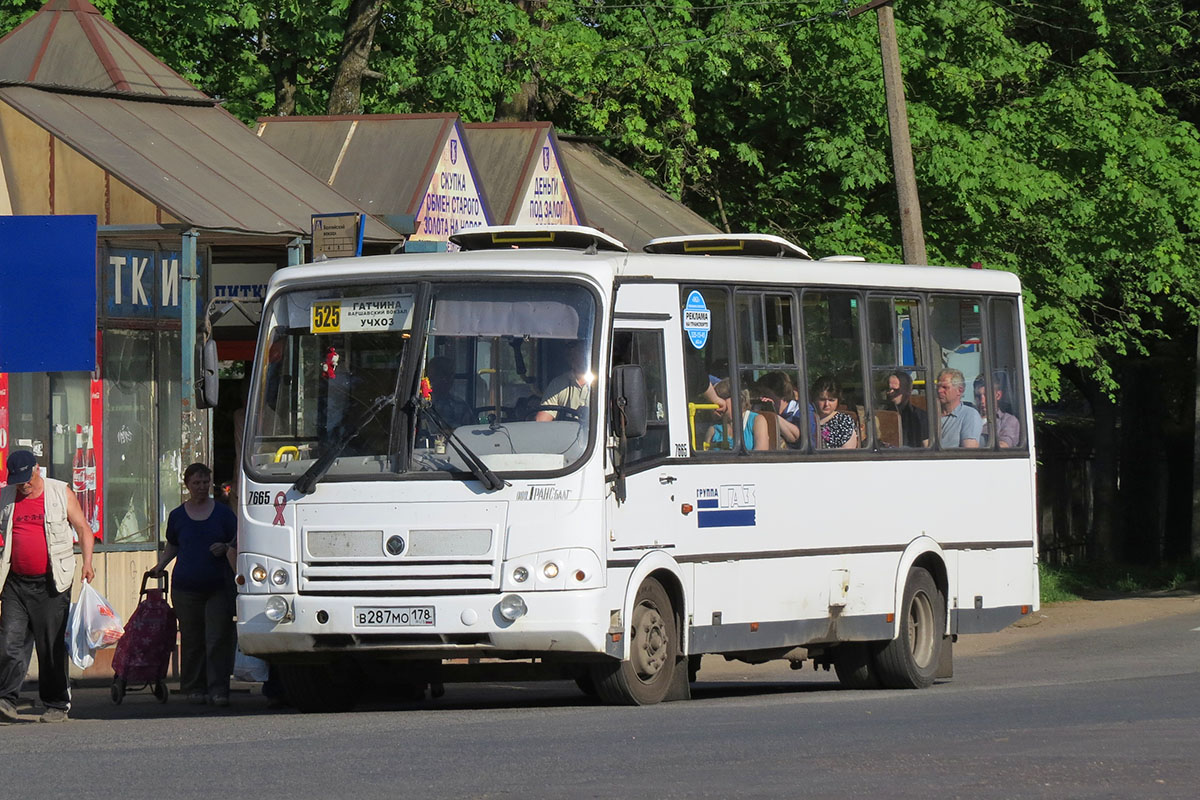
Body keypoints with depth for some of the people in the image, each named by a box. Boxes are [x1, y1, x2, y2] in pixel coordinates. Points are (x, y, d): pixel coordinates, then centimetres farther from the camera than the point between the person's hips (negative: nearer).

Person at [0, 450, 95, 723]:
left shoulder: (61, 494, 2)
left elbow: (83, 528, 7)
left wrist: (87, 562, -7)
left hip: (50, 584, -2)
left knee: (52, 647, 1)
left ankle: (56, 705, 7)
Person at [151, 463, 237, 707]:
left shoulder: (222, 513, 6)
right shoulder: (178, 516, 10)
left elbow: (237, 541, 12)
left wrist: (225, 548, -8)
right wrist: (160, 566, 12)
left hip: (218, 586, -1)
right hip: (186, 588, 1)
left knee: (218, 639, -7)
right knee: (191, 640, 4)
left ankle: (218, 689, -7)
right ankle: (194, 688, 13)